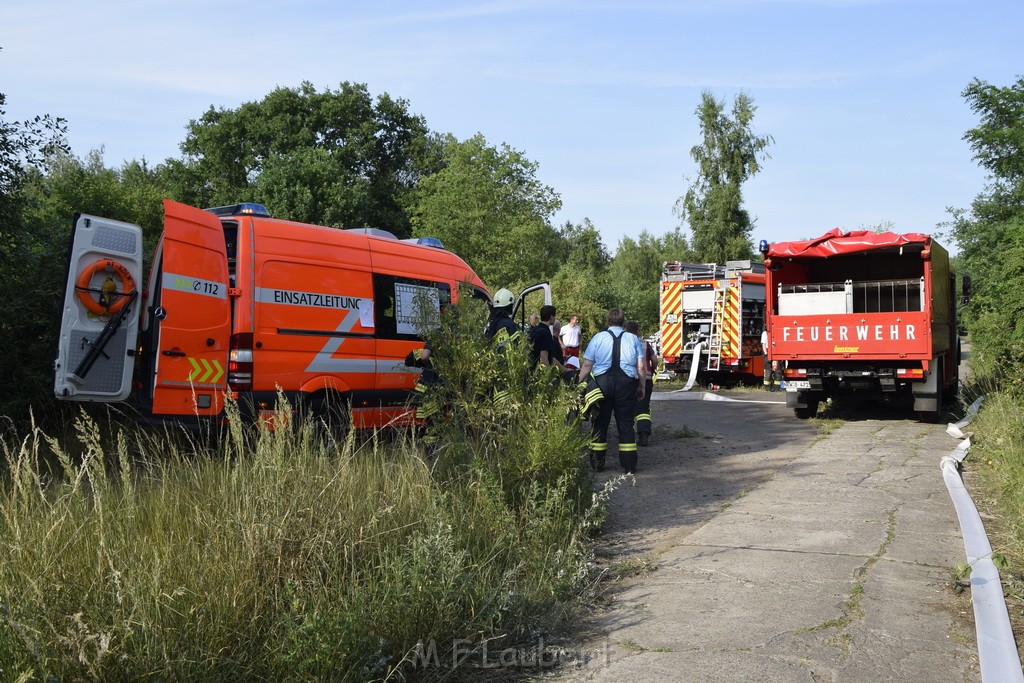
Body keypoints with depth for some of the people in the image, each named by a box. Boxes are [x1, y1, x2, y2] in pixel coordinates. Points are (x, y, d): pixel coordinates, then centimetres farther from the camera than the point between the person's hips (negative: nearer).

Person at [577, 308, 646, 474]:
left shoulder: (598, 337, 4)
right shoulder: (633, 339, 6)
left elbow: (586, 365, 1)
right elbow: (641, 368, 2)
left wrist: (580, 384, 9)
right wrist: (642, 387, 13)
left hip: (602, 382, 0)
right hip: (626, 384, 0)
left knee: (600, 423, 9)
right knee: (625, 423, 7)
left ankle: (597, 464, 14)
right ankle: (629, 465, 8)